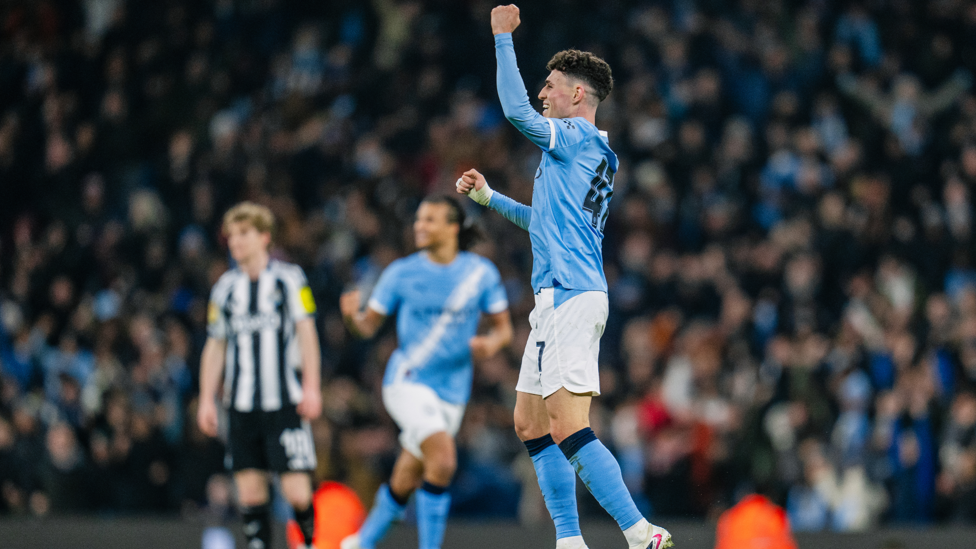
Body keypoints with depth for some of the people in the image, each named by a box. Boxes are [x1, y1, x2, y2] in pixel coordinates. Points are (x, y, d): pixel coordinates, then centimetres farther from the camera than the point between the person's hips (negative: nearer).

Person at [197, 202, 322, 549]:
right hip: (242, 406, 3)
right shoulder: (225, 289, 11)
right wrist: (207, 400, 10)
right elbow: (215, 347, 16)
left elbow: (306, 333, -1)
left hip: (285, 403, -3)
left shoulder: (289, 279, 2)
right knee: (250, 491, -2)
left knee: (296, 492, -9)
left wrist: (312, 387, -9)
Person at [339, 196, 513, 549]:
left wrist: (491, 343, -15)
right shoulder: (401, 273, -2)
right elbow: (368, 326, 1)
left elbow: (503, 327, 8)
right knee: (443, 461, -25)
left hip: (452, 391, 3)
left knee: (405, 483, 12)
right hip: (407, 383, -3)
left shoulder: (481, 273, 1)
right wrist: (351, 316, -22)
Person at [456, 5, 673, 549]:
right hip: (562, 298, 11)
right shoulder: (587, 151, 22)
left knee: (568, 427, -17)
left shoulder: (579, 136, -7)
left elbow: (518, 111, -21)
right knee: (531, 424, 12)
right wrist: (490, 197, 34)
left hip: (570, 296, -11)